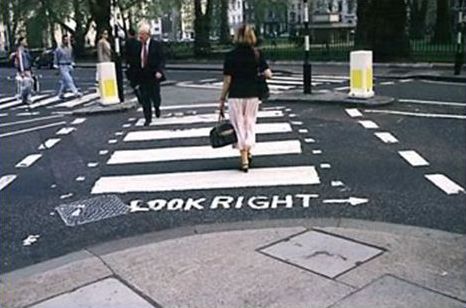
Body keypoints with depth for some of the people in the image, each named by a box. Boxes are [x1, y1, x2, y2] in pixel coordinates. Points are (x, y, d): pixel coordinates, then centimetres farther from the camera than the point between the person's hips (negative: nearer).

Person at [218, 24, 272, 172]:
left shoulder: (231, 55, -6)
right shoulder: (257, 54, 0)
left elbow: (227, 80, -7)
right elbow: (268, 74, -8)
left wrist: (222, 99, 0)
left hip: (235, 96, -2)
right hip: (252, 95, 2)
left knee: (239, 126, 6)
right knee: (250, 123, 19)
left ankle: (244, 160, 6)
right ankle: (248, 151, 16)